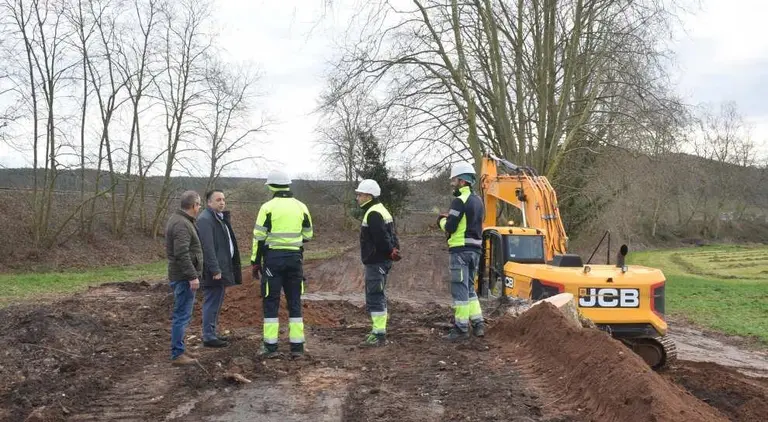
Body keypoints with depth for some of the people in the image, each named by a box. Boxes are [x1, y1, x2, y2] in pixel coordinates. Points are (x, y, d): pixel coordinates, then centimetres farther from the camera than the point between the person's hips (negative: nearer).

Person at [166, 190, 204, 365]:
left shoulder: (177, 219, 15)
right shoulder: (182, 224, -19)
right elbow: (182, 254, -26)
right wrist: (192, 276, -23)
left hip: (180, 276, 11)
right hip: (184, 277, -11)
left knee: (181, 314, 16)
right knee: (182, 315, -6)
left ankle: (180, 349, 25)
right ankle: (177, 354, -1)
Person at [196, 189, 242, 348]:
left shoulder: (220, 218, 18)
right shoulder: (205, 219, -15)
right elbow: (208, 247, -22)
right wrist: (215, 270, -24)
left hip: (222, 267, 10)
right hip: (213, 271, -10)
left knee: (216, 303, 16)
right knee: (211, 303, -5)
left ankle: (212, 333, 24)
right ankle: (208, 337, 2)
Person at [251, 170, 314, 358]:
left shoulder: (268, 207, -6)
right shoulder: (301, 207, 6)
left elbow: (259, 237, -6)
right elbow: (307, 235, 11)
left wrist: (255, 262, 1)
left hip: (273, 258, -3)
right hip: (295, 258, 3)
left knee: (271, 302, 4)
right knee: (295, 302, 9)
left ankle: (270, 346, 5)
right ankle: (297, 346, 9)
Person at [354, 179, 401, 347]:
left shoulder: (373, 214, -17)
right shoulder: (381, 210, 18)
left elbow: (381, 238, -23)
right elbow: (387, 236, 19)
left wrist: (391, 252, -13)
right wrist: (392, 250, 11)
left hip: (376, 262, -11)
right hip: (380, 261, 11)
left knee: (374, 297, -7)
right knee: (377, 296, 17)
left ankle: (379, 335, -5)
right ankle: (379, 331, 25)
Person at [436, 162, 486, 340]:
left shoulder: (459, 201, -14)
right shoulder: (478, 201, 14)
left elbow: (450, 227, -17)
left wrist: (442, 220, 4)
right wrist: (451, 218, 15)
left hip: (461, 250, -9)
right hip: (475, 249, 9)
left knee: (460, 289, -3)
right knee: (469, 287, 17)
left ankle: (461, 328, 0)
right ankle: (478, 324, 16)